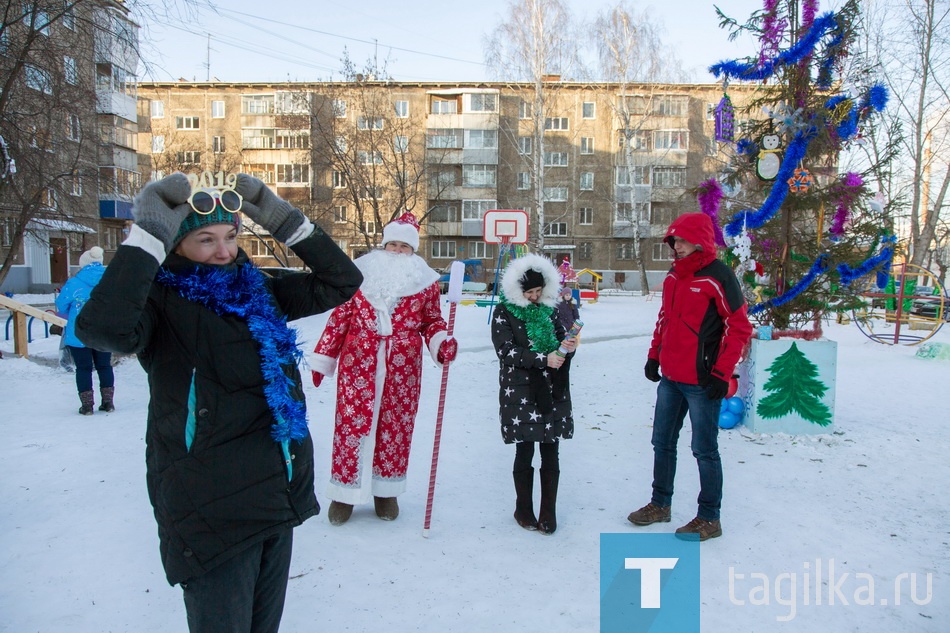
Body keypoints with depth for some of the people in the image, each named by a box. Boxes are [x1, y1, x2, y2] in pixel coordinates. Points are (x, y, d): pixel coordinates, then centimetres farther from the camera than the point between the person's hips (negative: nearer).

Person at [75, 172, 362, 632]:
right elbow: (102, 327, -32)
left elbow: (341, 282, 6)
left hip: (280, 499, 6)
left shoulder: (258, 291, 6)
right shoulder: (161, 301, -11)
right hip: (212, 511, -6)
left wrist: (283, 220, -2)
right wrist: (150, 234, -26)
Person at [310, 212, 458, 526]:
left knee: (395, 424, 7)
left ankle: (386, 491, 25)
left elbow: (432, 321, 11)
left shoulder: (425, 280, 6)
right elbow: (340, 317, 6)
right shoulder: (361, 274, 5)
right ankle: (345, 491, 16)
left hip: (403, 368, 1)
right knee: (352, 421, 0)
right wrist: (322, 358, 6)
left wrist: (441, 344, -11)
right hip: (357, 363, -1)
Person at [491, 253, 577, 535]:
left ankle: (548, 512, 17)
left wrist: (566, 348, -7)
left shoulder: (548, 310, 12)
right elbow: (508, 352, -10)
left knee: (550, 451, 5)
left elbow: (561, 339, 17)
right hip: (519, 393, -4)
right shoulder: (503, 313, -2)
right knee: (524, 451, 3)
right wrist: (543, 359, -19)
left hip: (552, 392, 4)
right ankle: (524, 509, 21)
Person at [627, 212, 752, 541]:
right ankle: (660, 504, 33)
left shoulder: (717, 276, -13)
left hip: (701, 382, -8)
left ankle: (709, 518, 18)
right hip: (670, 378, 8)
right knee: (662, 442, 17)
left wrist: (721, 374, -16)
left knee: (704, 450, 3)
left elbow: (740, 327, -14)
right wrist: (654, 356, 16)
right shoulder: (674, 275, 11)